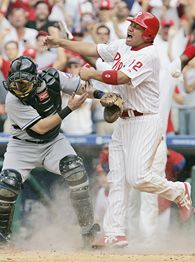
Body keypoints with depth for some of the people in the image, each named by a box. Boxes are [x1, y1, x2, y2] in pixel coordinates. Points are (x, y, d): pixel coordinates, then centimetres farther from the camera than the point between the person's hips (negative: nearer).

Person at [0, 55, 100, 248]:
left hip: (53, 142, 2)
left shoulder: (51, 78, -18)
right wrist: (69, 109, -31)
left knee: (76, 171, -22)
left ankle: (89, 231, -14)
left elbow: (82, 87, -3)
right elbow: (40, 127, -29)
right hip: (24, 146, -2)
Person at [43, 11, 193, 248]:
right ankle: (115, 234, 4)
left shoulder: (149, 55, -15)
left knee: (138, 177, -18)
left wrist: (92, 74, -15)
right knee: (117, 179, 3)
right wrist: (61, 42, 14)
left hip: (145, 123, -8)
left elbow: (121, 77, -24)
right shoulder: (122, 47, 10)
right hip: (122, 122, 8)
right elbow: (92, 50, 18)